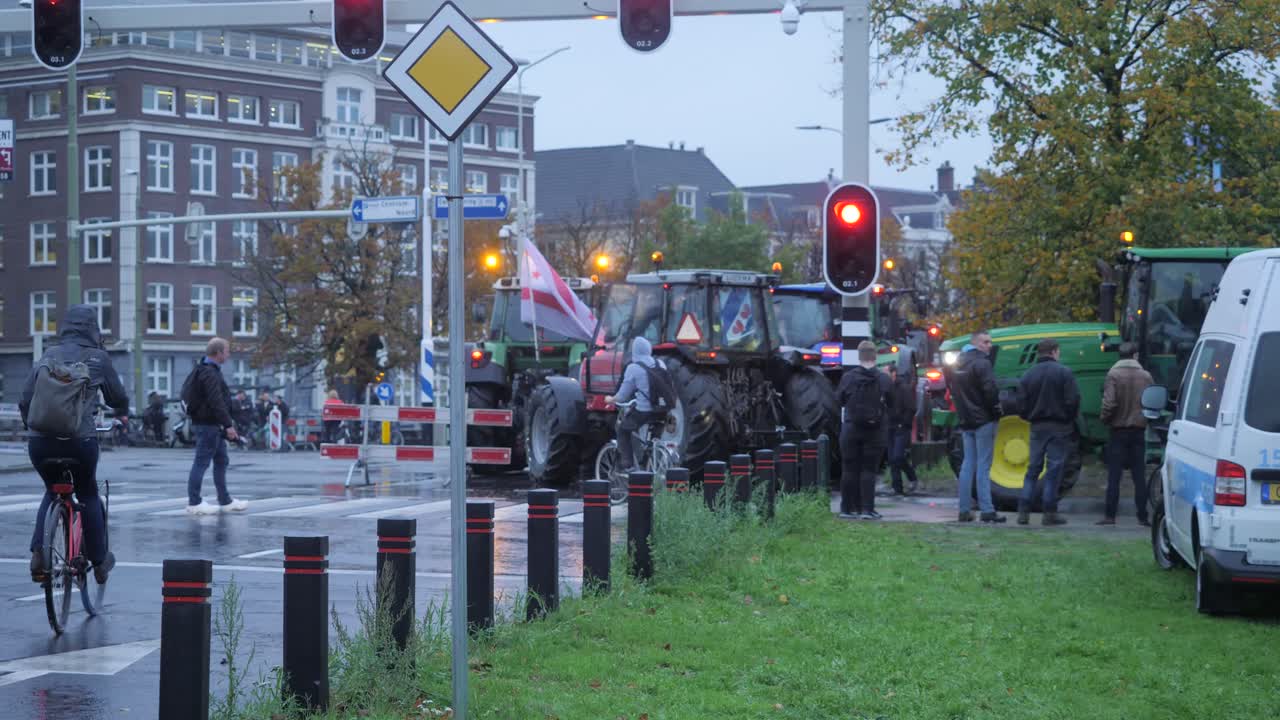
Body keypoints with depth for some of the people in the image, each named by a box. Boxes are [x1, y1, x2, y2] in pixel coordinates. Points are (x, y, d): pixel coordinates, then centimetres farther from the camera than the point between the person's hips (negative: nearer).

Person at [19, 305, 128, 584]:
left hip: (40, 439, 3)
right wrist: (122, 414, 38)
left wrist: (29, 423, 31)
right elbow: (117, 395, 15)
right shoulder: (97, 358, 4)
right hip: (80, 438, -3)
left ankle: (38, 553, 9)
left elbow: (25, 399, 12)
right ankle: (100, 562, 24)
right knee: (88, 494, 19)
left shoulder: (47, 357, 10)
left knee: (52, 491, 26)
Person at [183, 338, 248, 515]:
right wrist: (228, 425, -23)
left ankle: (225, 501, 20)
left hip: (213, 426, 11)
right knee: (201, 462, -6)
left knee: (221, 461, 14)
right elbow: (216, 402, -24)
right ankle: (194, 503, -3)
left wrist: (227, 422, 23)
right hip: (208, 425, -11)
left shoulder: (209, 371, 17)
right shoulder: (210, 374, -17)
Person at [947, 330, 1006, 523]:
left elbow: (951, 387, 18)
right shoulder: (981, 363, -14)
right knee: (983, 466, -6)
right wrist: (996, 408, -7)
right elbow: (990, 390, -21)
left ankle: (964, 510, 10)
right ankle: (987, 510, -7)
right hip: (984, 420, -7)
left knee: (968, 464, 11)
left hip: (965, 420, 7)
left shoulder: (956, 364, 12)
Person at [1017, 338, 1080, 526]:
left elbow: (1022, 404, 1)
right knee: (1054, 468, 0)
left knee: (1033, 468, 10)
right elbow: (1073, 400, -11)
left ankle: (1023, 511, 4)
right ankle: (1050, 513, -1)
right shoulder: (1063, 372, -7)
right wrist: (1070, 420, 5)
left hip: (1037, 426, 4)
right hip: (1059, 426, -4)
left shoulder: (1028, 375, 4)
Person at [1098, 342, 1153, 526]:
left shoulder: (1113, 375, -9)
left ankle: (1110, 516, -2)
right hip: (1139, 431, 3)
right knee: (1139, 476, 7)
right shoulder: (1146, 376, 1)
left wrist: (1104, 419, 1)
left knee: (1114, 475, 1)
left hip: (1118, 430, -3)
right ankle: (1142, 517, 6)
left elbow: (1109, 402, -17)